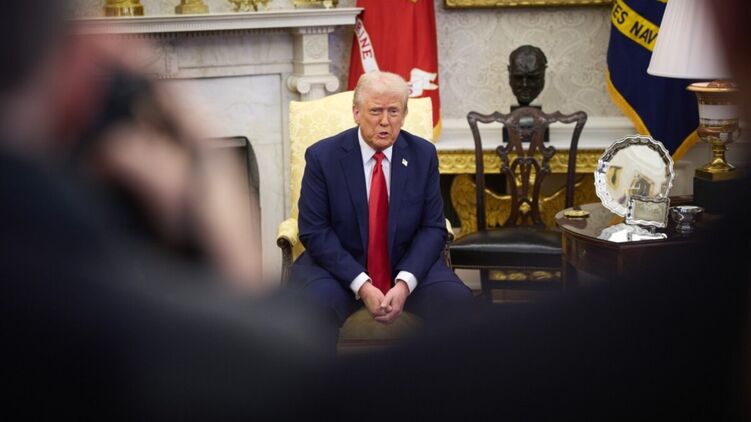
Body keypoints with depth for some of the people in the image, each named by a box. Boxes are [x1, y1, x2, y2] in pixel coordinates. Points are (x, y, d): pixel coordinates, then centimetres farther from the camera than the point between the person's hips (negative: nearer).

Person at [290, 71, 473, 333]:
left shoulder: (423, 155, 0)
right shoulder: (322, 156, -7)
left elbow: (433, 229, -1)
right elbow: (314, 231, -10)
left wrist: (404, 283, -18)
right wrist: (362, 285, -21)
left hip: (408, 267, 2)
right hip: (339, 269, -2)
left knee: (457, 300, -25)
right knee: (316, 303, -34)